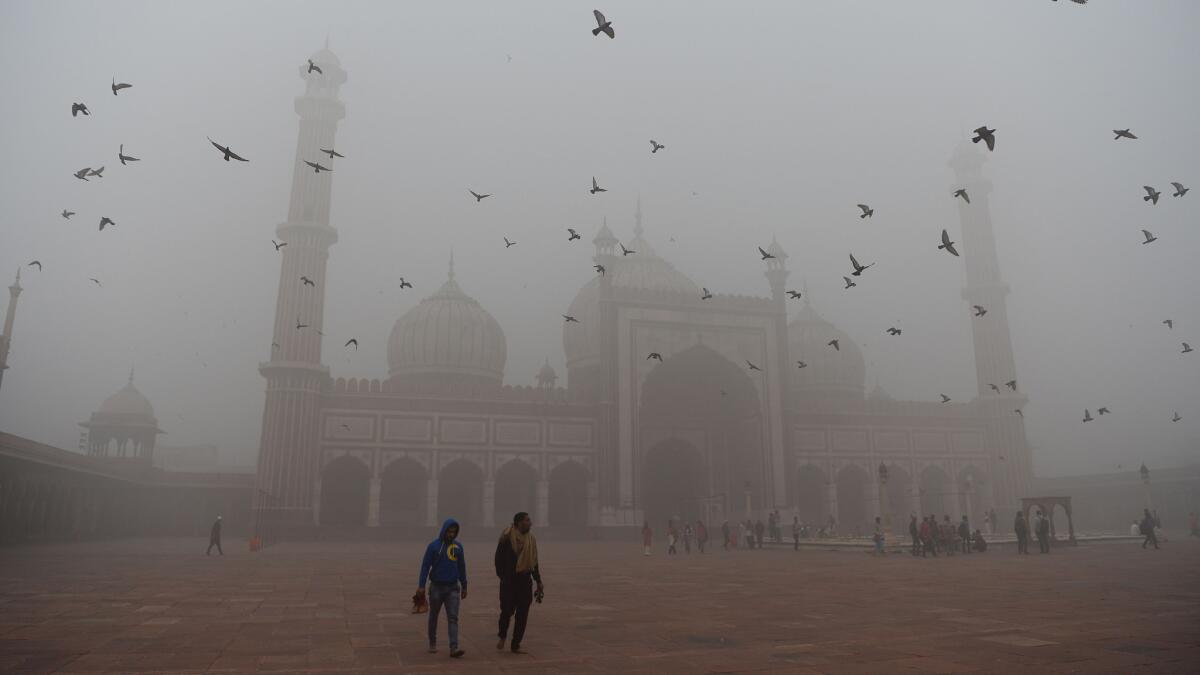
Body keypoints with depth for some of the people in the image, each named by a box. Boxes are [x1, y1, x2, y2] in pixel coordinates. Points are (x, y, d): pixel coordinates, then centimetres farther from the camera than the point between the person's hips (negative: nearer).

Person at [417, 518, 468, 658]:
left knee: (453, 618, -8)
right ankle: (432, 643, 32)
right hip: (436, 587, -1)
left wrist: (464, 586, 14)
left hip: (453, 588, 1)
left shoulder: (458, 546, 3)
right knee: (433, 617, 14)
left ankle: (454, 648, -13)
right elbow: (425, 566, -7)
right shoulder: (434, 545, -6)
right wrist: (421, 586, -12)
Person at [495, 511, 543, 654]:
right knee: (507, 610, -1)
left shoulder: (531, 539, 8)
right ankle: (502, 637, 27)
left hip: (525, 581, 5)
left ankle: (515, 645, 14)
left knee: (522, 614, 4)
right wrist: (502, 577, -12)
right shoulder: (507, 538, -9)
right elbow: (498, 558, -6)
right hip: (509, 580, -5)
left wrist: (538, 582, 13)